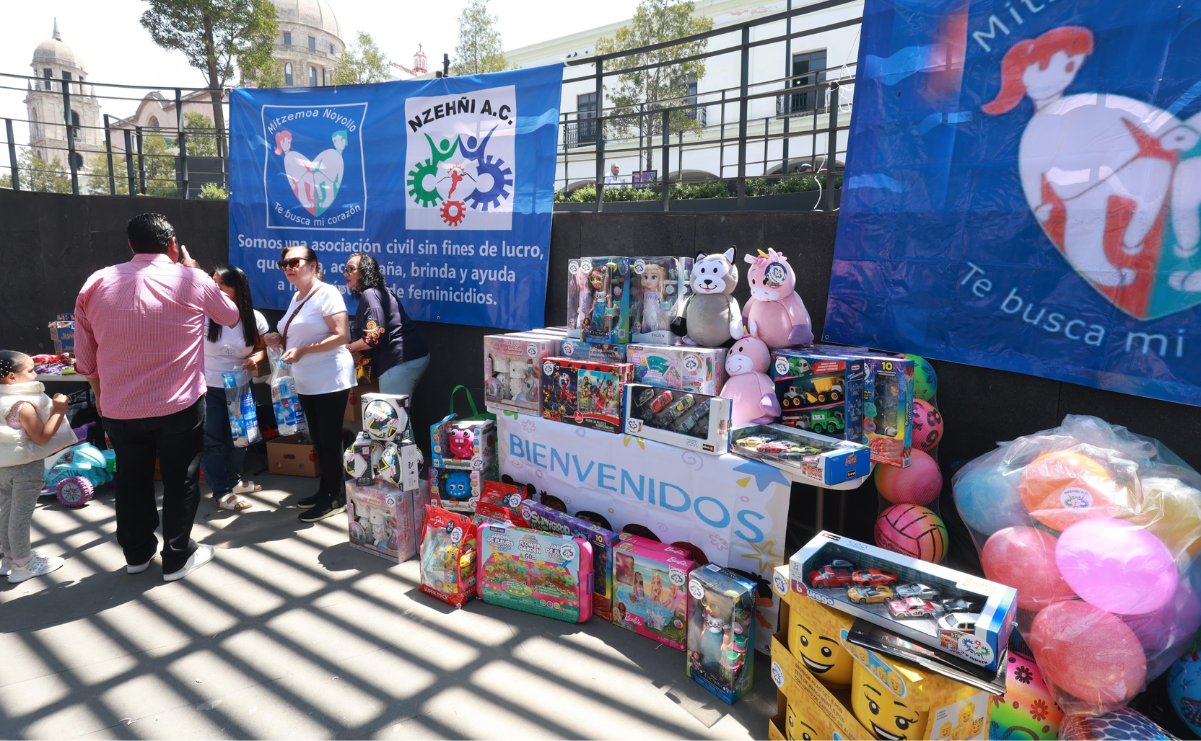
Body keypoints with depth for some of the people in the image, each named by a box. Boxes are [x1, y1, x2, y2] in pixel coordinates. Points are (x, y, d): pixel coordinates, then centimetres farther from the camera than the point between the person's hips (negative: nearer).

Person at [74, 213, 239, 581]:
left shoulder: (97, 283, -2)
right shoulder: (193, 281, -10)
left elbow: (84, 356, 5)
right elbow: (231, 317, 10)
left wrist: (100, 392, 21)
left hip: (119, 409, 3)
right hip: (180, 406, -3)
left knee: (131, 481, 18)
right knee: (180, 481, 11)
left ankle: (137, 553, 34)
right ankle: (177, 557, 22)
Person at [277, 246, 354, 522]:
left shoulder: (326, 293, -11)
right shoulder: (297, 297, 15)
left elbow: (341, 336, -20)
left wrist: (302, 351, -22)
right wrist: (281, 344, 10)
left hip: (330, 382, -9)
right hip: (306, 383, 9)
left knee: (329, 439, -1)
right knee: (318, 439, 16)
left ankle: (334, 497, 10)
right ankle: (325, 491, 29)